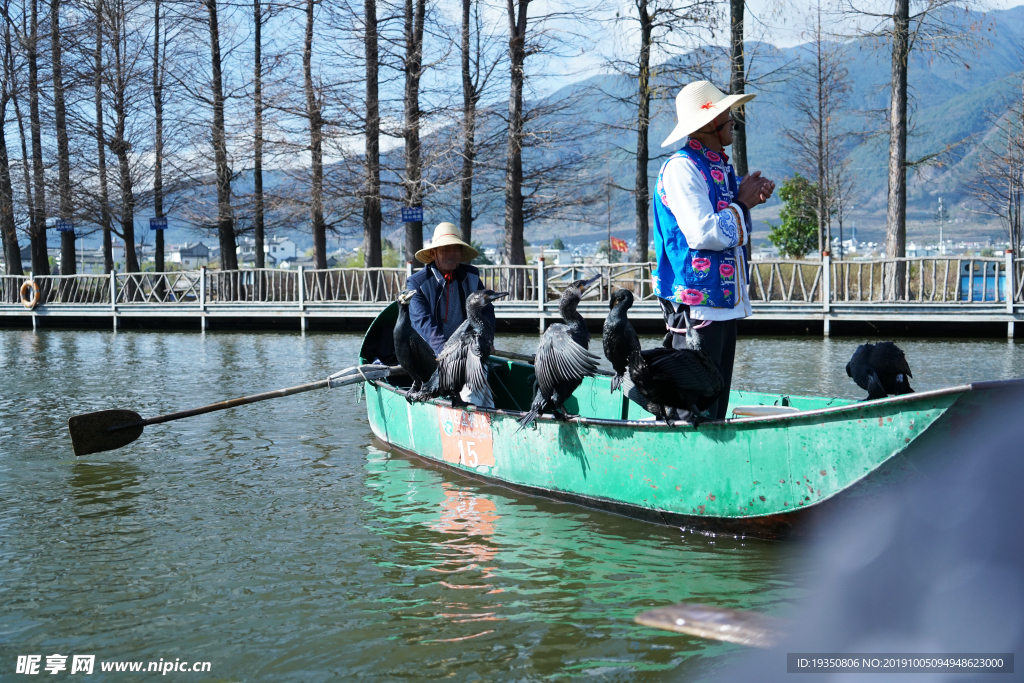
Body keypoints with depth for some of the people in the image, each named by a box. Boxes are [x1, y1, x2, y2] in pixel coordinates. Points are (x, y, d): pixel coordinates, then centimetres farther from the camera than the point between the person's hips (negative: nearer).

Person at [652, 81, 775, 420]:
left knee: (716, 408, 14)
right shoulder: (681, 167, -13)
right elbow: (703, 233, -23)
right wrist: (743, 204, -8)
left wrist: (751, 199, 6)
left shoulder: (722, 166, 17)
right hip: (696, 303, -10)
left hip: (724, 301, 10)